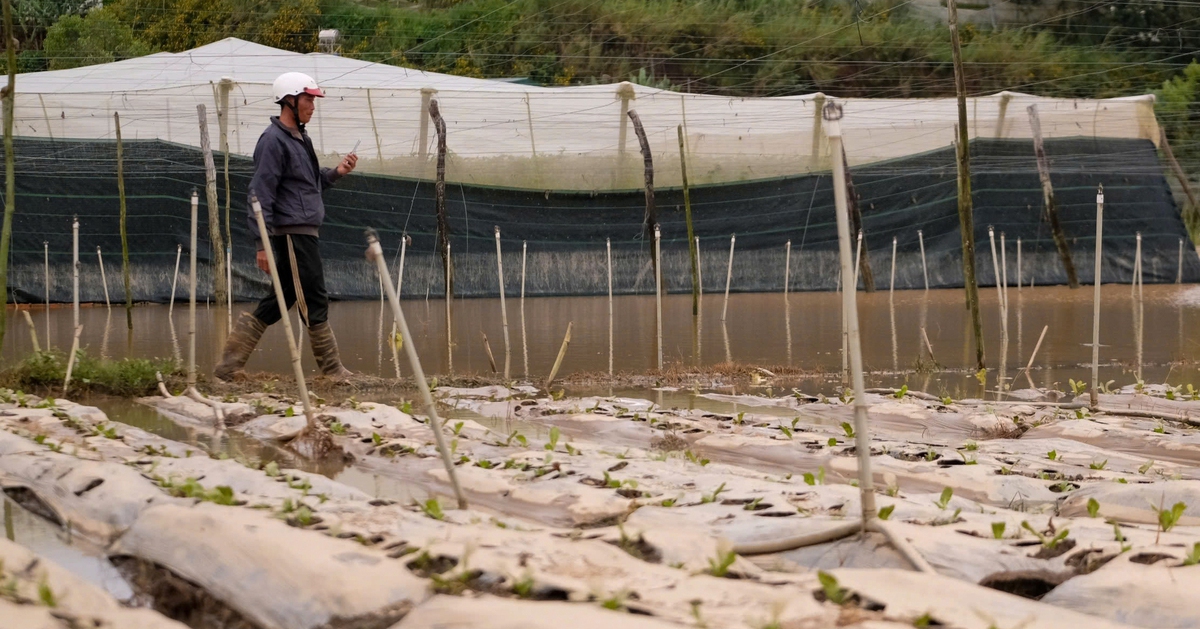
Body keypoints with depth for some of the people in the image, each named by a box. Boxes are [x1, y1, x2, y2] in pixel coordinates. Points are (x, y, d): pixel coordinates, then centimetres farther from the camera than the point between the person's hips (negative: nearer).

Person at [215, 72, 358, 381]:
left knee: (279, 301, 10)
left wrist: (335, 173, 9)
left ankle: (229, 365, 12)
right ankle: (333, 370, 5)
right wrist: (263, 243, -20)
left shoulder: (299, 138, 19)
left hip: (306, 232, 10)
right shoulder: (274, 140, -12)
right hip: (293, 231, -10)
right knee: (314, 300, -3)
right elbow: (261, 193, -16)